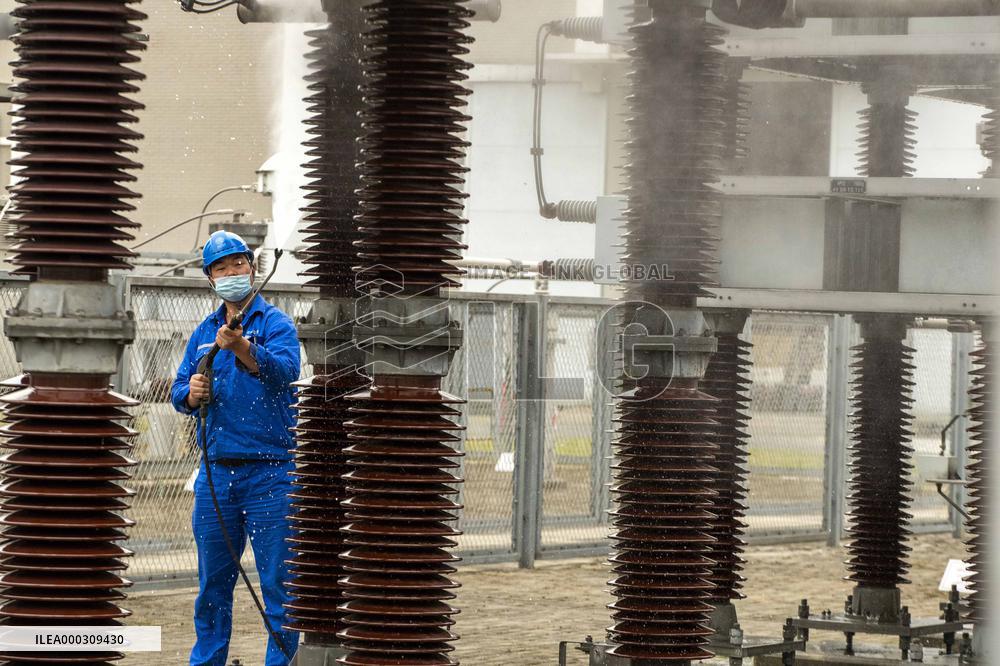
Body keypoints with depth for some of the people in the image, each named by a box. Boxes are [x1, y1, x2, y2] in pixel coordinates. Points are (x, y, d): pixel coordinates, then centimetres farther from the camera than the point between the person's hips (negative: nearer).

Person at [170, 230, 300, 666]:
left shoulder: (275, 323, -2)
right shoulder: (204, 332, 16)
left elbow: (285, 370, -21)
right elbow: (179, 393, 13)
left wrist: (241, 348, -38)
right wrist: (190, 393, -11)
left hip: (270, 472, -5)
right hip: (216, 472, 5)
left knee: (278, 581, -5)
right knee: (212, 581, 10)